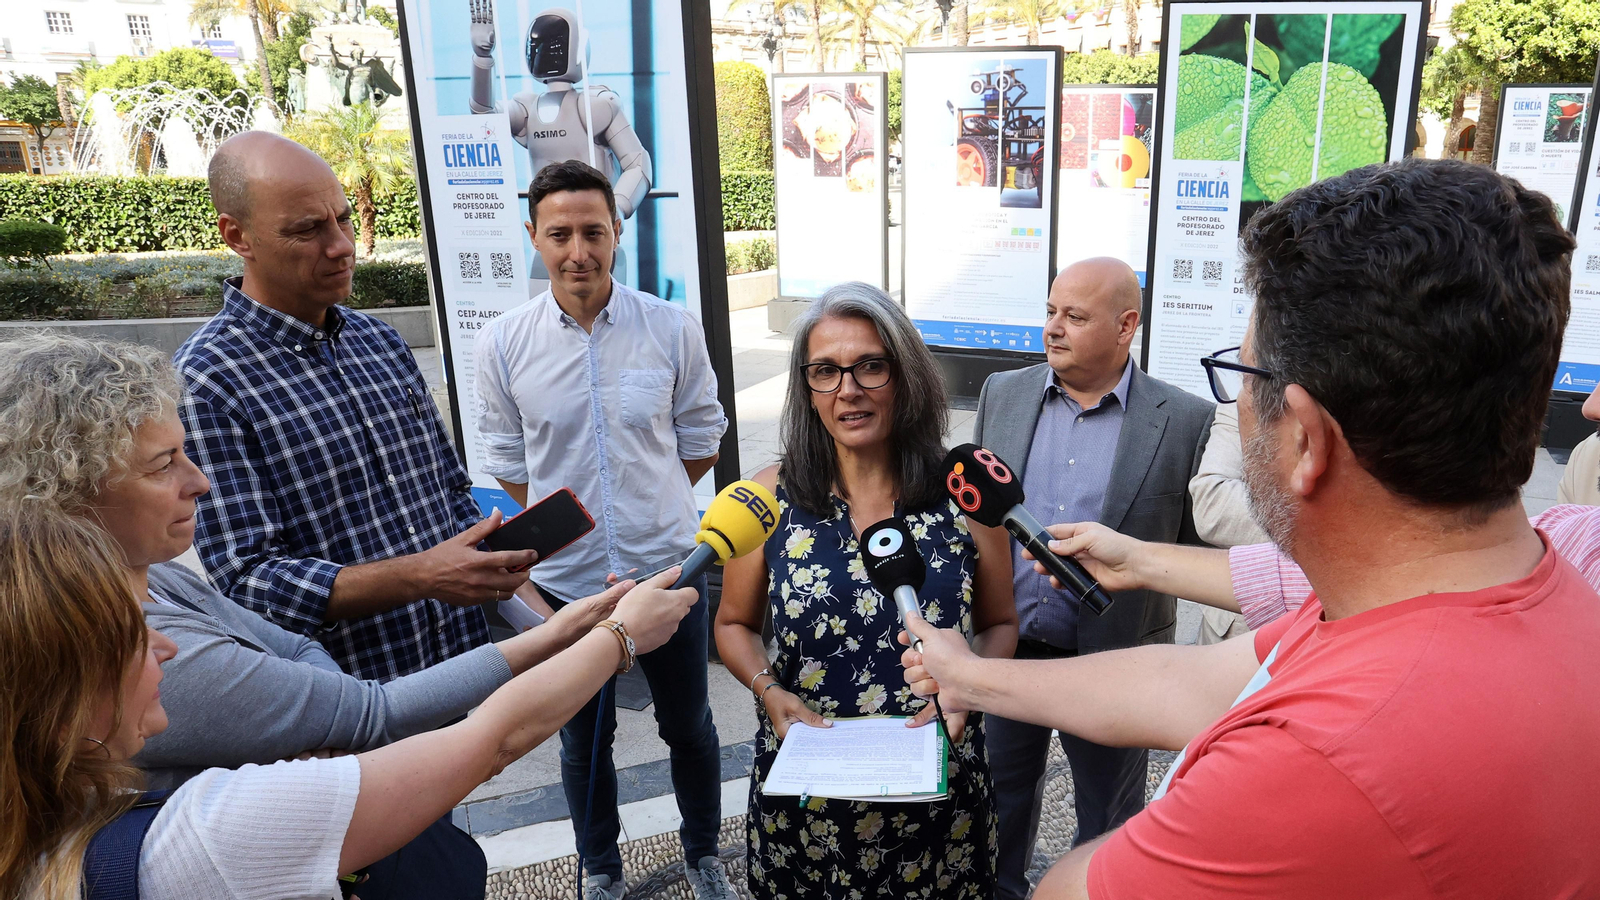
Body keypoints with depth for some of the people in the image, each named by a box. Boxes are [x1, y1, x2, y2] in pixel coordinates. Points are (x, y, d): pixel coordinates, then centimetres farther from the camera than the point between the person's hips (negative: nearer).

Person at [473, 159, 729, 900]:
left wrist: (648, 505, 9)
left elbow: (700, 441, 3)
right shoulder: (503, 345, -8)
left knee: (688, 725, 19)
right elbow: (508, 463, 4)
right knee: (583, 738, 20)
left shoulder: (673, 329, -10)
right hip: (563, 579, 1)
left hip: (667, 567, 0)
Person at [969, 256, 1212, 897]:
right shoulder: (1003, 393, 1)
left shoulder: (1186, 421, -10)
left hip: (1113, 655, -3)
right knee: (1001, 799, 22)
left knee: (1110, 821, 19)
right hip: (1008, 646, 3)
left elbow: (1199, 550, -4)